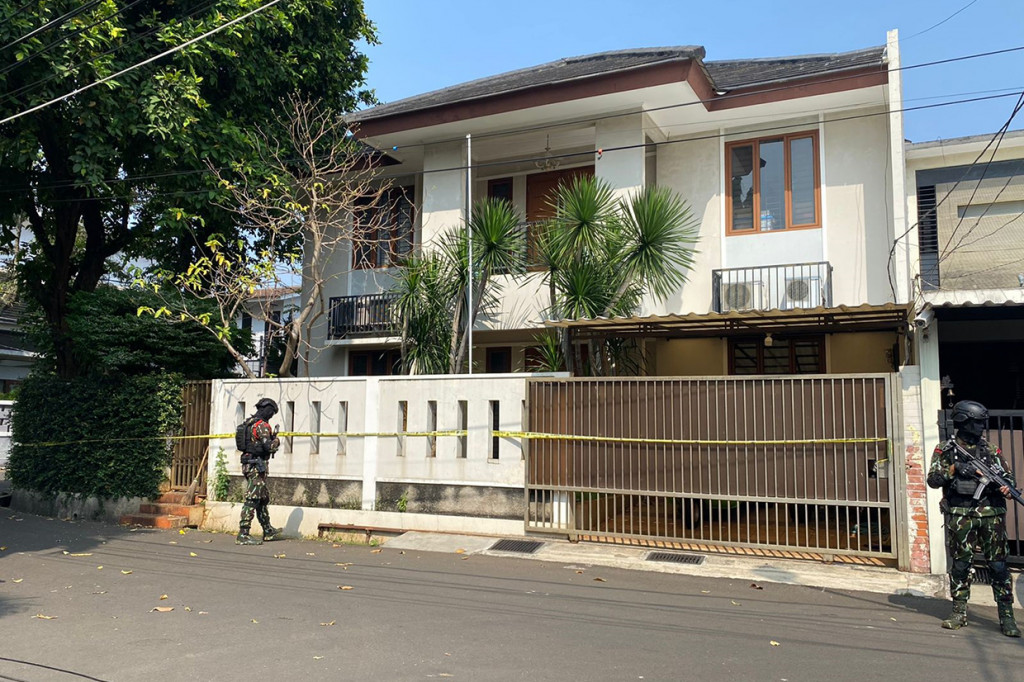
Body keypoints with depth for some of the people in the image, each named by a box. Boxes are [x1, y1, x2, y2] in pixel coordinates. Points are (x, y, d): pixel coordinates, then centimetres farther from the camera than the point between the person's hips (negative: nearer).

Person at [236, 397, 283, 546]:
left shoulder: (248, 423, 15)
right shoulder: (262, 425, -14)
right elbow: (269, 446, -21)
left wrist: (270, 438, 18)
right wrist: (277, 440, 0)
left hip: (248, 465, 10)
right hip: (257, 465, -10)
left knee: (263, 498, 18)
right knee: (252, 500, -8)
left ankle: (268, 531, 28)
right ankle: (243, 535, -8)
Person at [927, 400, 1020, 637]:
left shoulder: (991, 450, 10)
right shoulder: (945, 450, 4)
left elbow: (1009, 476, 11)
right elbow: (932, 479, -3)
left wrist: (1008, 486, -11)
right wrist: (953, 469, -18)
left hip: (991, 515, 1)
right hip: (960, 517, -1)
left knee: (998, 565, 1)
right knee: (960, 565, 6)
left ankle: (1007, 616, 9)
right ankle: (959, 613, 16)